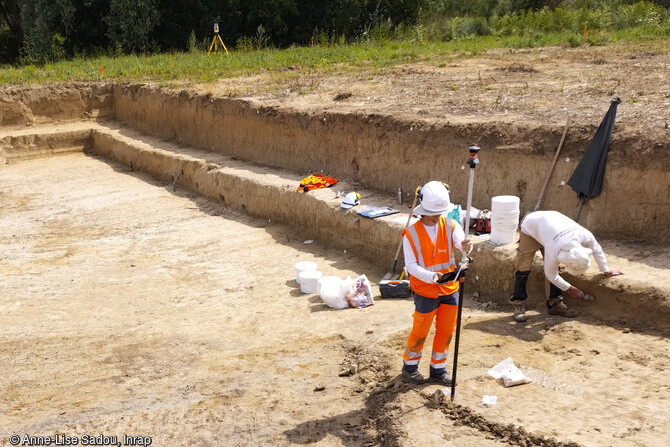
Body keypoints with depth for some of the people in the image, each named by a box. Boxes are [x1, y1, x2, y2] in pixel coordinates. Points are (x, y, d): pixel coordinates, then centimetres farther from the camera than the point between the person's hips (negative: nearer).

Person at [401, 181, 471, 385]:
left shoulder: (450, 226, -5)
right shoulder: (411, 233, -13)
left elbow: (460, 242, -22)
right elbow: (411, 265, -15)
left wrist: (466, 247, -47)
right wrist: (430, 276, -32)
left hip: (450, 289, 3)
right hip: (425, 291, -3)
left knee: (446, 332, 12)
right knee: (420, 332, 9)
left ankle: (438, 369, 31)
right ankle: (409, 366, 32)